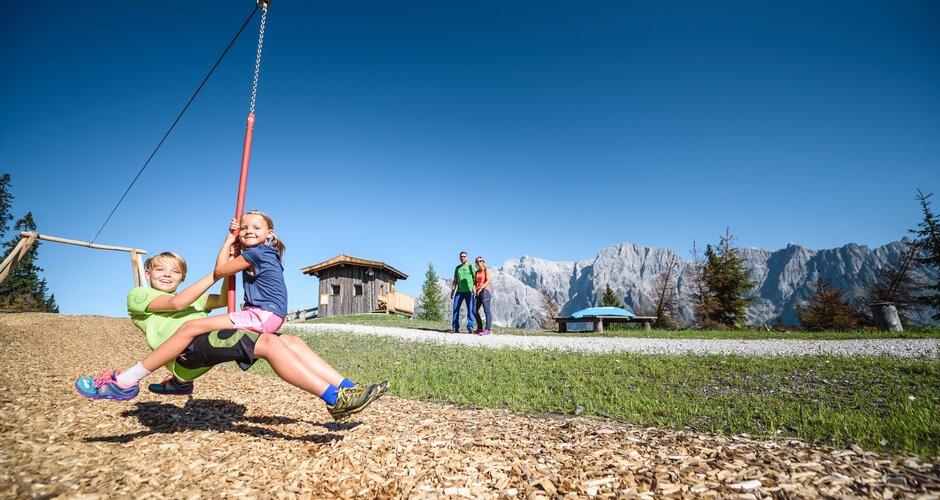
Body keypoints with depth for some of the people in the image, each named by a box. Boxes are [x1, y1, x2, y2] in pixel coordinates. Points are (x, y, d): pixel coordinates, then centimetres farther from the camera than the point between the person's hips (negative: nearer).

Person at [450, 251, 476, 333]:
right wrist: (452, 292, 14)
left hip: (469, 291, -4)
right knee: (455, 309, -1)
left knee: (470, 309, -5)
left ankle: (470, 328, -1)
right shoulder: (457, 268, 17)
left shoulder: (471, 266, 3)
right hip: (459, 291, 4)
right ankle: (455, 328, 4)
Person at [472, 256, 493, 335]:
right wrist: (474, 289, -7)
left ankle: (487, 329, -13)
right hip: (478, 293, 7)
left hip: (485, 291, -7)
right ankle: (480, 328, 11)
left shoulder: (486, 270, 2)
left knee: (486, 310, -11)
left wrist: (481, 288, -21)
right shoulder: (476, 272, 19)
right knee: (474, 311, 3)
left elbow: (488, 281, -9)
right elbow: (475, 282, 14)